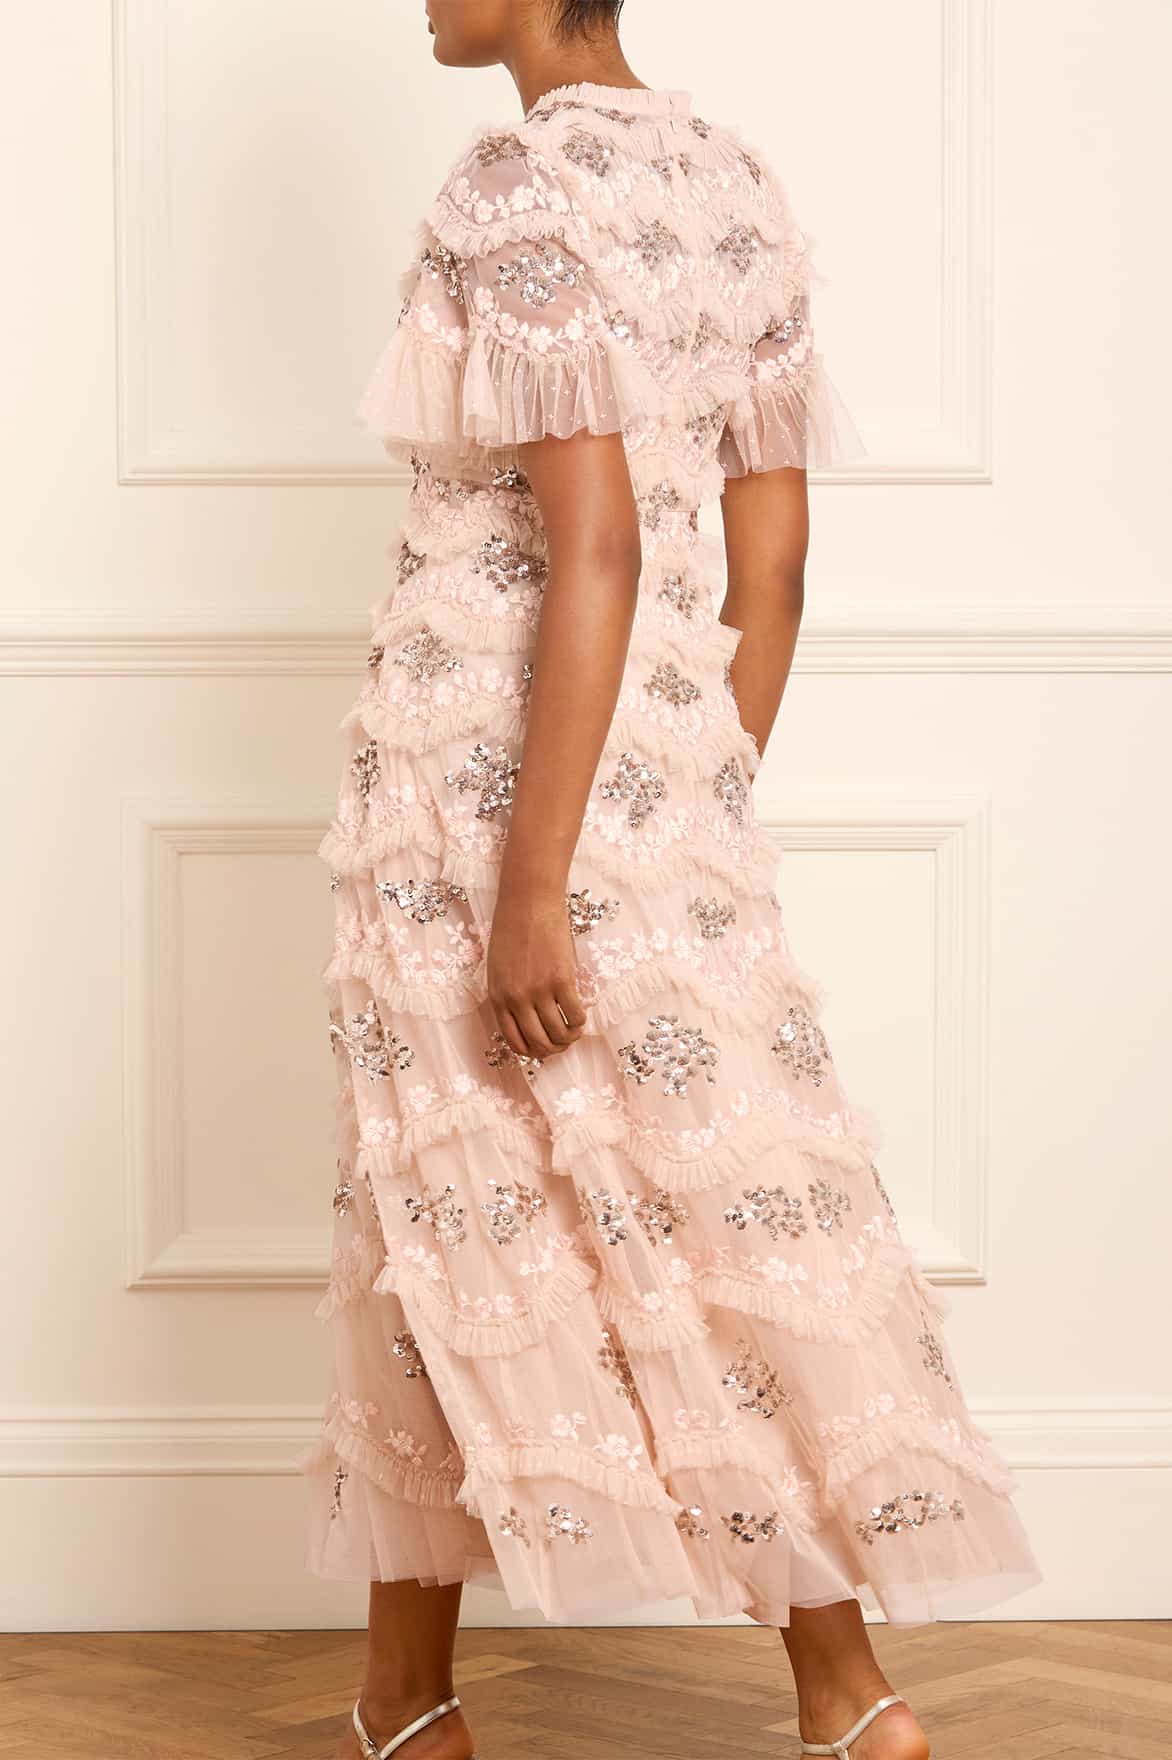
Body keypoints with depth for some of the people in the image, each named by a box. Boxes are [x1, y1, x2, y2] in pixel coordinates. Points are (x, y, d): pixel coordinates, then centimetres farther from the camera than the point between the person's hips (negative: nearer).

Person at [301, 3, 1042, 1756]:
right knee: (712, 1212, 9)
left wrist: (529, 887, -20)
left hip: (490, 764, -7)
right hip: (667, 756, 7)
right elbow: (771, 556, 12)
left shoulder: (519, 186, -13)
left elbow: (594, 544, -20)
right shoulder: (740, 188, 10)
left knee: (453, 1232, 5)